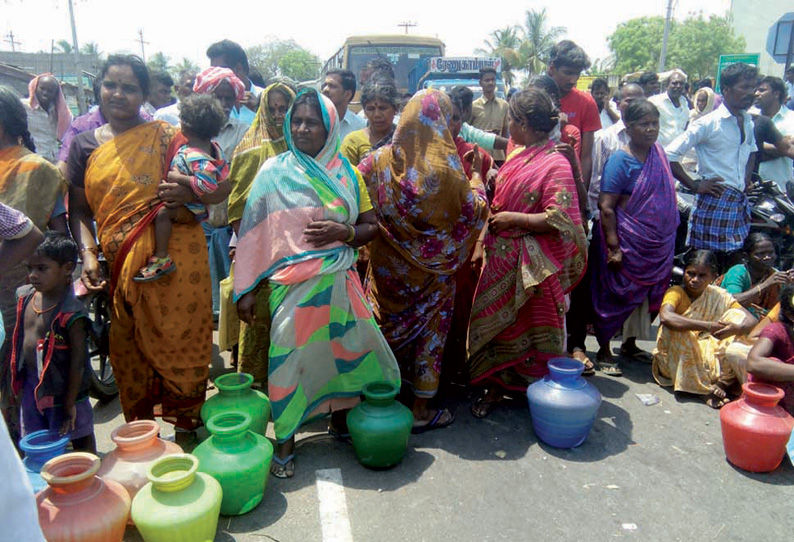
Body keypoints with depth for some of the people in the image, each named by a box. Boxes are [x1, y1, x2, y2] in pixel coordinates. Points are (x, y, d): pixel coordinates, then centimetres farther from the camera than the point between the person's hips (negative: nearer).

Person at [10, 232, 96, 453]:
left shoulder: (71, 313, -24)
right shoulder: (25, 296, -2)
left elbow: (78, 361, -20)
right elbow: (20, 340, 12)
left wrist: (70, 404, -16)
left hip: (61, 390, -7)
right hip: (31, 385, 7)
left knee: (81, 443, 11)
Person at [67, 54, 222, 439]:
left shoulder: (165, 138, 2)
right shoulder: (85, 146, 12)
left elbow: (222, 187, 1)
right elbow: (79, 209, 13)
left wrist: (191, 194, -18)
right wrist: (88, 253, -3)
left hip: (175, 263, -3)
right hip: (122, 270, 3)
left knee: (179, 346, 2)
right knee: (129, 353, 9)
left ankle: (185, 432, 22)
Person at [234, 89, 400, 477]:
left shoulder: (346, 173, 6)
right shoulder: (274, 171, -1)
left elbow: (371, 226, 8)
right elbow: (255, 232, -2)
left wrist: (343, 232, -14)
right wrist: (246, 289, -6)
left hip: (339, 280, 3)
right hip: (293, 282, -3)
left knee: (347, 346, 10)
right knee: (291, 354, 2)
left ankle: (340, 416, 36)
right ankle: (285, 439, 22)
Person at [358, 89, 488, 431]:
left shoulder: (381, 159, -6)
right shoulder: (446, 165, -16)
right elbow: (473, 210, -7)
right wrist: (476, 179, 8)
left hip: (388, 263, 3)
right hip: (431, 268, -3)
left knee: (388, 325, 18)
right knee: (428, 328, 11)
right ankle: (421, 409, 20)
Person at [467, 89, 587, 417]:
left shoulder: (555, 164, -16)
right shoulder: (517, 157, 10)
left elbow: (559, 221, -22)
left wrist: (514, 219, -18)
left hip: (531, 265, -8)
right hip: (500, 259, 8)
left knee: (531, 328, 4)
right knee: (496, 322, 14)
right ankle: (496, 386, 30)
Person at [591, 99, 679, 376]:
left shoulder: (659, 152, 6)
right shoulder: (620, 160, -14)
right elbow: (606, 207, -18)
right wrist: (613, 247, -22)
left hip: (657, 244, 7)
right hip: (627, 243, -7)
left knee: (646, 294, 15)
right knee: (615, 295, 3)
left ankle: (630, 344, 34)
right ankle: (604, 351, 18)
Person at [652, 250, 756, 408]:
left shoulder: (718, 296, -2)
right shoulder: (676, 292, -15)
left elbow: (751, 320, -10)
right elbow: (665, 317, -38)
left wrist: (736, 328, -34)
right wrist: (708, 326, -43)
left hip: (707, 354, 4)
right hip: (674, 359, -4)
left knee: (737, 315, -9)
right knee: (678, 329, -33)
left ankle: (721, 380, -18)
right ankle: (704, 387, -20)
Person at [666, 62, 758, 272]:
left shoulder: (748, 122, 11)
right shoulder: (709, 123, -11)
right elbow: (670, 155, -17)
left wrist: (747, 176, 14)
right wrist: (695, 186, -15)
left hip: (740, 202, 7)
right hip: (714, 201, -7)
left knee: (735, 266, 13)